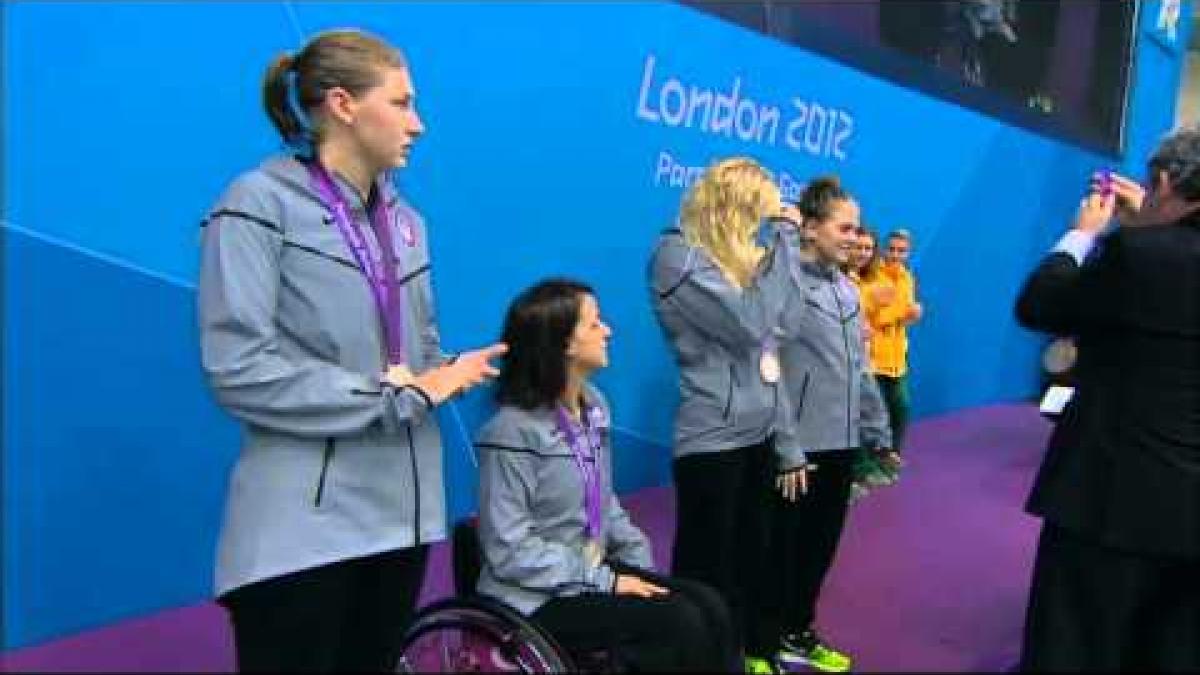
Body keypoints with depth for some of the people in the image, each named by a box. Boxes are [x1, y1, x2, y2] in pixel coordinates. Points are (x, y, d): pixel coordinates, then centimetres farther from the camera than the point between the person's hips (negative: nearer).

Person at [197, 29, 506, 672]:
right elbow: (238, 370, -17)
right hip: (301, 526, -6)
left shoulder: (404, 220, 11)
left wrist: (442, 378, -8)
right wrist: (397, 397, -15)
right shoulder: (259, 203, -9)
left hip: (400, 510, 7)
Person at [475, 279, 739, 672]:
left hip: (595, 568, 7)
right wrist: (605, 581, -19)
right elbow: (510, 551, -21)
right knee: (680, 623, -20)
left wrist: (639, 562, 0)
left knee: (710, 609, -11)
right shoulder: (513, 431, -20)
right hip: (537, 598, -7)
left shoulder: (594, 406, 5)